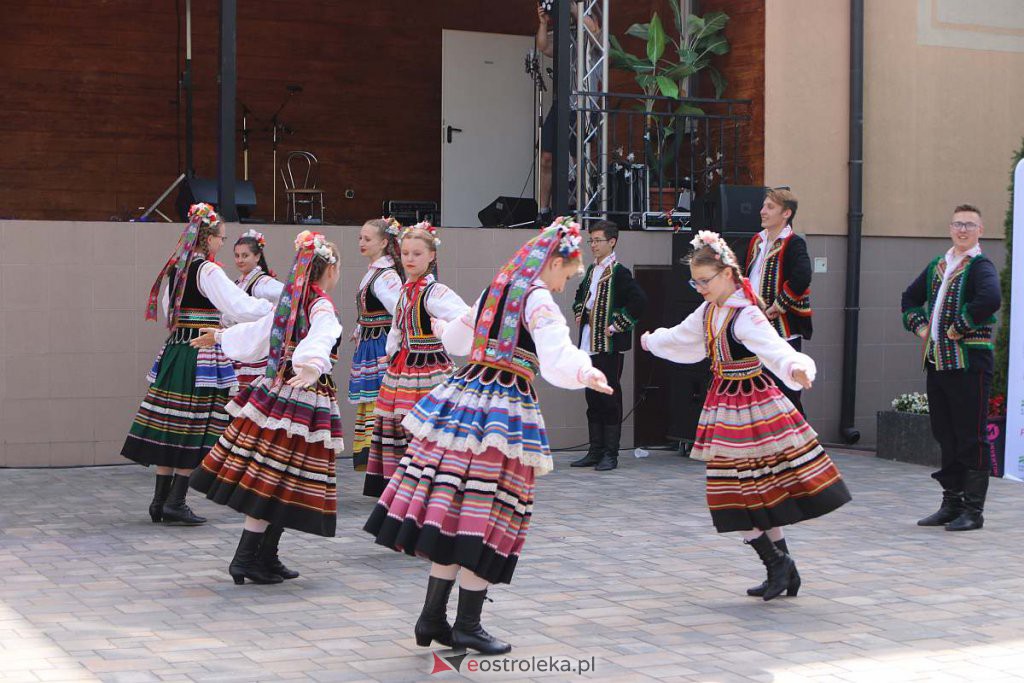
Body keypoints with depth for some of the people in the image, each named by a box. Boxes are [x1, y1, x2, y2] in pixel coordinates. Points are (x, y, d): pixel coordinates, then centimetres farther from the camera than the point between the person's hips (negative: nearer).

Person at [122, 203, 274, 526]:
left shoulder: (175, 268, 11)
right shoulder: (208, 271, -12)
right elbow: (241, 307, -16)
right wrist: (275, 307, -4)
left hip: (174, 351, 8)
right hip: (202, 355, -8)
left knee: (169, 428, 9)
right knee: (194, 430, -1)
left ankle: (160, 499, 13)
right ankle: (175, 501, 0)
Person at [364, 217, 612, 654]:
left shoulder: (495, 290, 17)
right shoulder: (538, 298, -7)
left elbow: (457, 340, 36)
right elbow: (556, 356, -23)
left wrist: (445, 331, 54)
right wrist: (585, 374, -33)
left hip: (465, 397, 8)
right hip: (506, 409, -8)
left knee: (451, 514, 9)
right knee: (485, 520, -2)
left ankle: (432, 618, 15)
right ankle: (467, 626, 3)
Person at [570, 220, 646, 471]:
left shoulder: (618, 272, -11)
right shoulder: (592, 270, 14)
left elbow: (639, 301, -21)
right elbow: (581, 294, 34)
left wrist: (617, 326, -18)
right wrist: (579, 314, 18)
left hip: (609, 345, -8)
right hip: (589, 345, 8)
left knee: (609, 398, -3)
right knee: (593, 398, 11)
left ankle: (610, 454, 2)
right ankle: (595, 452, 17)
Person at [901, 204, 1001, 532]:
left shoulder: (980, 266, -8)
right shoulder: (937, 265, 15)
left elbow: (990, 300, -28)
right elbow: (910, 298, 27)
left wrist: (958, 329, -20)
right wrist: (919, 325, 10)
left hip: (970, 363, -8)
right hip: (938, 362, 8)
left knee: (971, 438, -3)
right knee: (945, 436, 12)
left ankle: (973, 510, 3)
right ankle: (951, 504, 21)